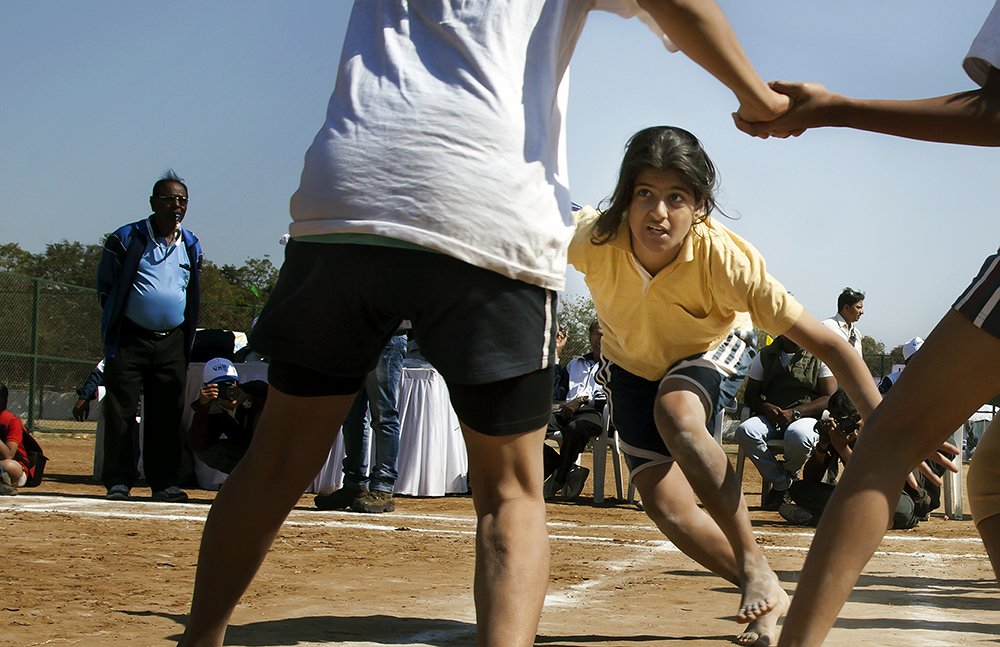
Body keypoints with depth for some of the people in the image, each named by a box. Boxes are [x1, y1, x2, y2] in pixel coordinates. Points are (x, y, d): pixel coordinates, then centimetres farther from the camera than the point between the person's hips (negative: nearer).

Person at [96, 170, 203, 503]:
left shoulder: (191, 246, 11)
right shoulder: (126, 239, -2)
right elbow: (105, 286, 6)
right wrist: (115, 322, 2)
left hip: (173, 342, 4)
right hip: (130, 338, -3)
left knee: (168, 414, 4)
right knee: (121, 410, -4)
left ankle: (165, 482, 10)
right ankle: (119, 481, 1)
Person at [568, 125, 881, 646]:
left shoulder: (726, 259, -38)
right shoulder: (593, 241, -34)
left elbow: (826, 344, -37)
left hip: (712, 353, -2)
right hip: (632, 365, 3)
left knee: (674, 412, -36)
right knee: (665, 505, -13)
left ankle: (754, 565, -23)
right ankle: (770, 598, 7)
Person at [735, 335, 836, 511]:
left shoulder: (819, 355, 4)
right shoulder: (765, 356, 15)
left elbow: (830, 398, -4)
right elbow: (750, 396, 12)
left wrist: (795, 412, -16)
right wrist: (766, 408, -12)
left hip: (807, 417, -3)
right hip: (771, 417, 3)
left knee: (798, 435, -39)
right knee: (745, 431, -29)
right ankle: (784, 484, -17)